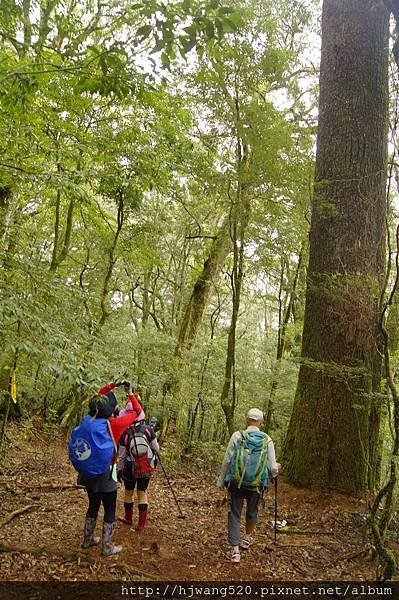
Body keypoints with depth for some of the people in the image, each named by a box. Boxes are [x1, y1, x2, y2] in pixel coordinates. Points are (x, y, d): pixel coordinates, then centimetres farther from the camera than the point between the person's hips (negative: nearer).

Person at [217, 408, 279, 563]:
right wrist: (275, 471, 20)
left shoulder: (237, 436, -11)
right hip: (256, 485, 2)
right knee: (252, 513, 25)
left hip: (236, 483, -2)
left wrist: (221, 480, 6)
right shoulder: (267, 440, -7)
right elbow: (273, 468, -4)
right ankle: (247, 539, 45)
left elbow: (227, 461, -7)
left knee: (234, 514, 10)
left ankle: (235, 550, 8)